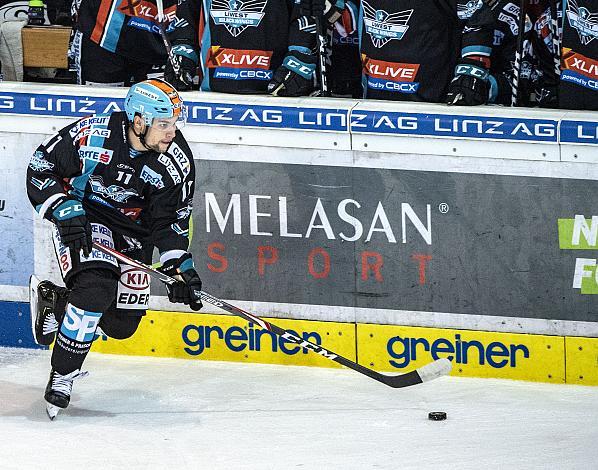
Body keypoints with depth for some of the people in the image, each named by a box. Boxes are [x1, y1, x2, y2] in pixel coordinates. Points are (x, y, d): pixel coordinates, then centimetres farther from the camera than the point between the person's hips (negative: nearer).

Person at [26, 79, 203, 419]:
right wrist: (66, 211, -24)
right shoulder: (91, 135, -24)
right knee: (97, 285, -30)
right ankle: (62, 375, -17)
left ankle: (53, 299, 27)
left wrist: (182, 267, -14)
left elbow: (171, 220, -4)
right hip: (82, 215, -5)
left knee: (122, 323, 2)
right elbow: (40, 168, -13)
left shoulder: (177, 161, -15)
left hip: (133, 230, 5)